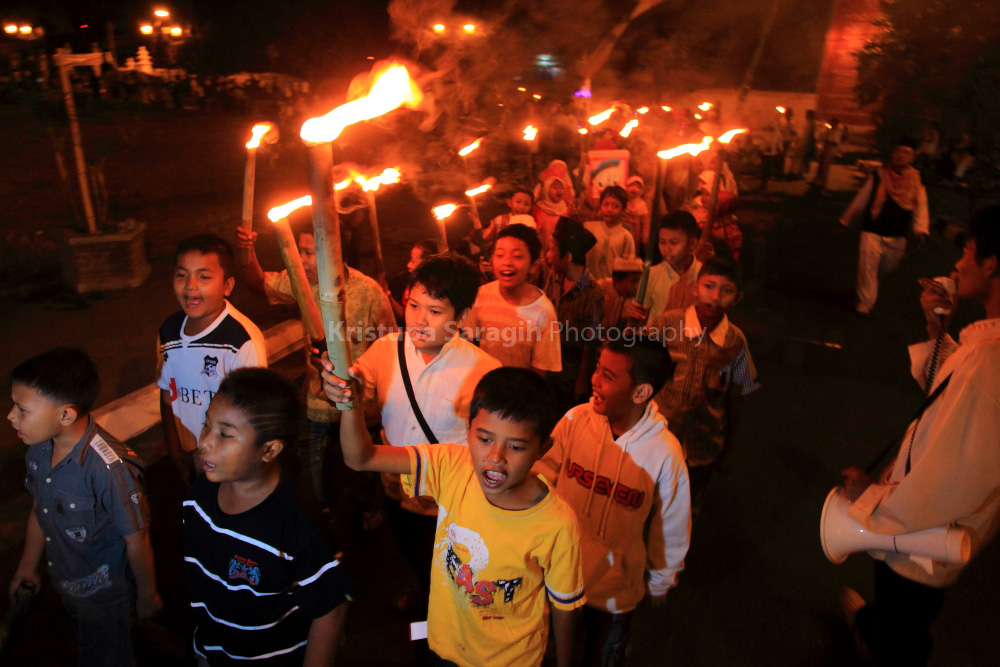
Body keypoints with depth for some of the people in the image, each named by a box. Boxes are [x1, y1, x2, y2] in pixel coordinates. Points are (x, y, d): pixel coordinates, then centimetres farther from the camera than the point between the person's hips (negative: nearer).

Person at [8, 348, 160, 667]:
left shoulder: (109, 469, -37)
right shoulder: (37, 450, -12)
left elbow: (137, 539, -24)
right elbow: (39, 510, 6)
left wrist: (147, 595, -10)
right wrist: (27, 566, 16)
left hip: (106, 596, -7)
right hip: (65, 586, 7)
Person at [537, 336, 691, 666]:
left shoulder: (665, 453, -24)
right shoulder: (576, 419, -20)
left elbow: (670, 527, -9)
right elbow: (543, 473, -5)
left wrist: (660, 581, 4)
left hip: (615, 589, -2)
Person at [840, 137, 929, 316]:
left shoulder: (916, 181, 1)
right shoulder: (878, 177, -4)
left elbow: (920, 207, 2)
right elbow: (860, 201, 6)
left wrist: (920, 229, -11)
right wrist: (846, 221, 13)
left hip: (897, 236, 3)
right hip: (872, 230, -3)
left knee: (888, 265, 19)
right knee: (867, 264, -13)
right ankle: (865, 302, 0)